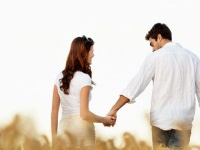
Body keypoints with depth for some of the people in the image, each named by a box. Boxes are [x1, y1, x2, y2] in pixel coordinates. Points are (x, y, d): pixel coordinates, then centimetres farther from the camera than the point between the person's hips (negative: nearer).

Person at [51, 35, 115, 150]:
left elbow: (54, 110, 12)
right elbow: (84, 114, -12)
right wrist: (105, 120, 2)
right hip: (81, 126, -5)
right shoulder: (84, 78, -8)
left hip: (63, 125, 5)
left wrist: (54, 136, 17)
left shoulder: (60, 77, 9)